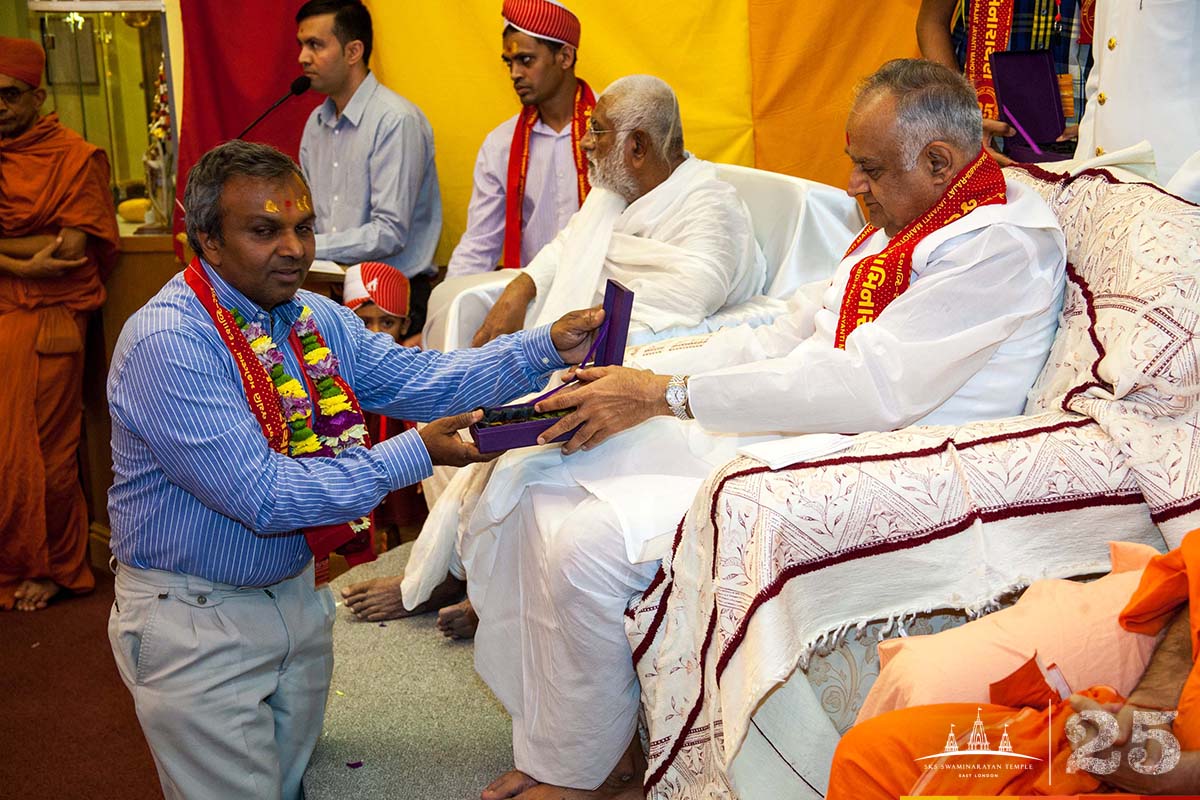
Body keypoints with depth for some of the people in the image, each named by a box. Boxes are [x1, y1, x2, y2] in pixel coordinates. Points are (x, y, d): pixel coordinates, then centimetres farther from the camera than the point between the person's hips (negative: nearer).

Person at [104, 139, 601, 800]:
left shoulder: (316, 318, 1)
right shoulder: (165, 344, -25)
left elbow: (415, 379, -5)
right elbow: (262, 494, -29)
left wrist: (549, 347, -16)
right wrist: (414, 455, -29)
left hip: (296, 591, 7)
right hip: (199, 617, -7)